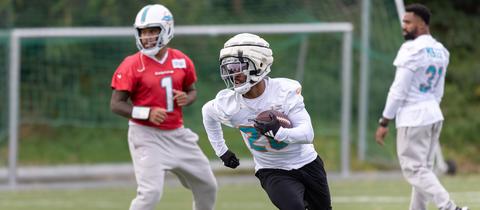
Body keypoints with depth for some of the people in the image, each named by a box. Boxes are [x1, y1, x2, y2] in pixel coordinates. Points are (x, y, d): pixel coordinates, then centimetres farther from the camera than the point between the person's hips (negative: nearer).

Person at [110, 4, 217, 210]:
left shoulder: (181, 61, 3)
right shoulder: (132, 66, -11)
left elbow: (192, 90, 18)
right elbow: (116, 104, -11)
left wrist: (187, 98, -7)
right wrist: (148, 113, -24)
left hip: (177, 134, 6)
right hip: (146, 136, -6)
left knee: (207, 186, 14)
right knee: (150, 192, -19)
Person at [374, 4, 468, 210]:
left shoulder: (412, 50, -15)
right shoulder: (440, 51, 11)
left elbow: (399, 90, -16)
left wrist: (384, 123, -12)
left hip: (412, 118, -9)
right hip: (434, 114, 9)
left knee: (414, 169, -7)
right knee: (423, 168, 14)